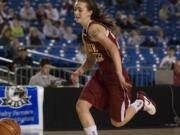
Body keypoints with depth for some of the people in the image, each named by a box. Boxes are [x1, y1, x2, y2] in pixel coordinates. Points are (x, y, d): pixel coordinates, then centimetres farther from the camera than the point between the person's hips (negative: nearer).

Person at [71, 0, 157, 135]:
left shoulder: (94, 28, -19)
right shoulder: (85, 33, 9)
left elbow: (113, 49, -32)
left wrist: (119, 75, -40)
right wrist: (79, 71, 1)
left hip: (115, 76, -8)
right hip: (101, 75, 8)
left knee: (117, 122, 3)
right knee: (81, 106, -8)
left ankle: (141, 102, 28)